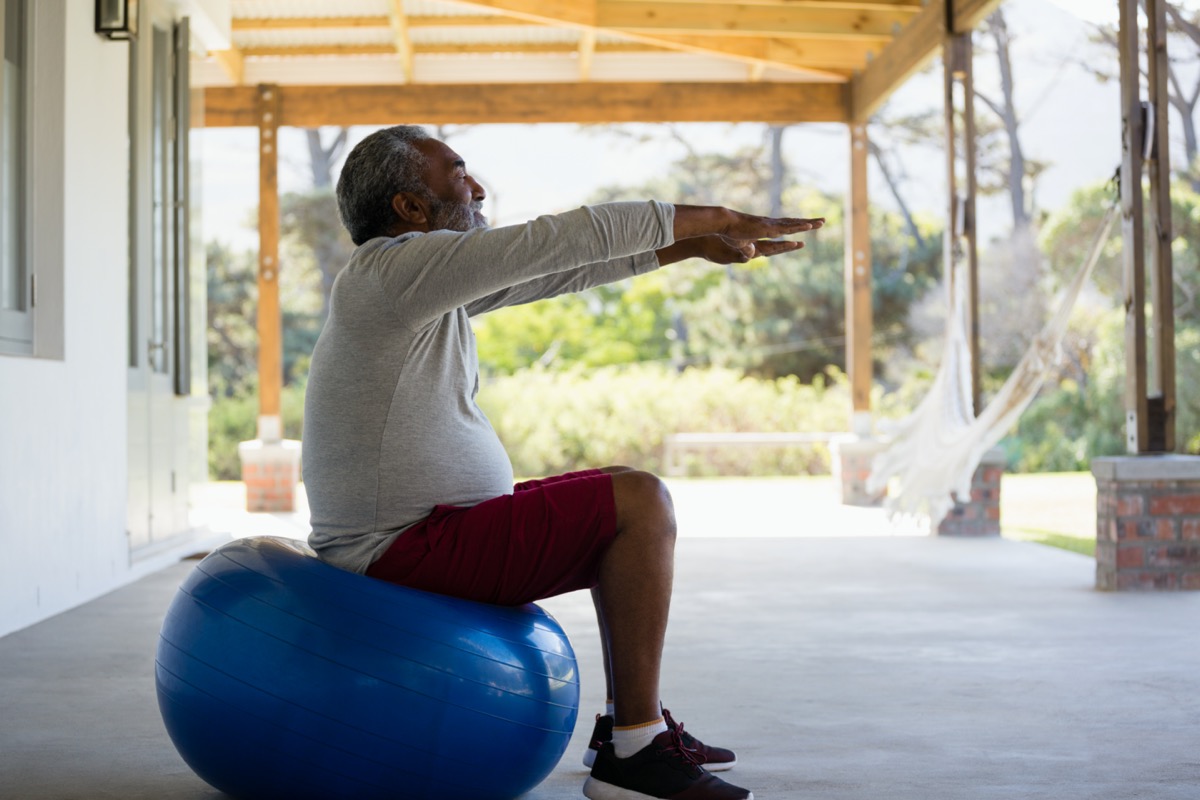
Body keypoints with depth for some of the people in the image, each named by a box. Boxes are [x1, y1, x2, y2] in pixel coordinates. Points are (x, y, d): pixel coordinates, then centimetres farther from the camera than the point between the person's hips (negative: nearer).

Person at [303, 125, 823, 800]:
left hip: (405, 539, 11)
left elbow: (555, 269, 17)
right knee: (640, 502, -15)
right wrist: (711, 217, -10)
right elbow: (557, 241, -17)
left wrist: (692, 244, 15)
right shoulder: (395, 268, -16)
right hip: (408, 551, -11)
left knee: (623, 501, 18)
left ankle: (632, 721, 18)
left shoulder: (428, 281, 14)